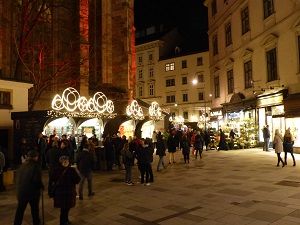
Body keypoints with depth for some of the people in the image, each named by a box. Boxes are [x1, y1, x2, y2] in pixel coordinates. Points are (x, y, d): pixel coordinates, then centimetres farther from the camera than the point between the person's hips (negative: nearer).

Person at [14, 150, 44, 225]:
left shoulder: (23, 166, 4)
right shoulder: (36, 166, -15)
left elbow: (18, 178, 9)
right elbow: (37, 180, -20)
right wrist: (41, 186, -3)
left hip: (21, 191, 5)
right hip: (33, 191, -5)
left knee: (20, 209, 13)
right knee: (34, 208, 15)